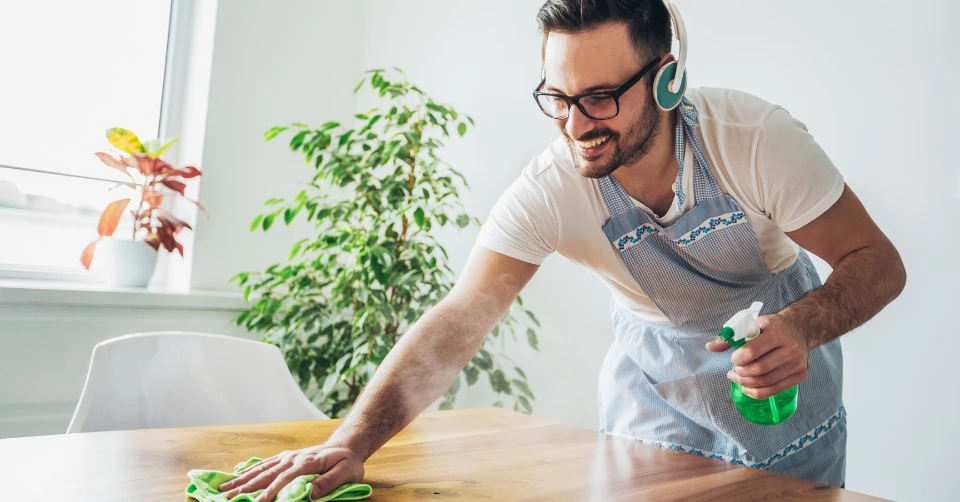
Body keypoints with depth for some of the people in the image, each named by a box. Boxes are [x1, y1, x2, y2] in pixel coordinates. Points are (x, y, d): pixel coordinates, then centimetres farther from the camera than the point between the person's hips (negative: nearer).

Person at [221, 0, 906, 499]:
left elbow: (878, 262, -19)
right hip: (654, 362, 1)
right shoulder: (548, 191, -28)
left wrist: (799, 328, -40)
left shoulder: (755, 138, -30)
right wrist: (353, 440, -46)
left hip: (781, 342, 0)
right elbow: (457, 322, -34)